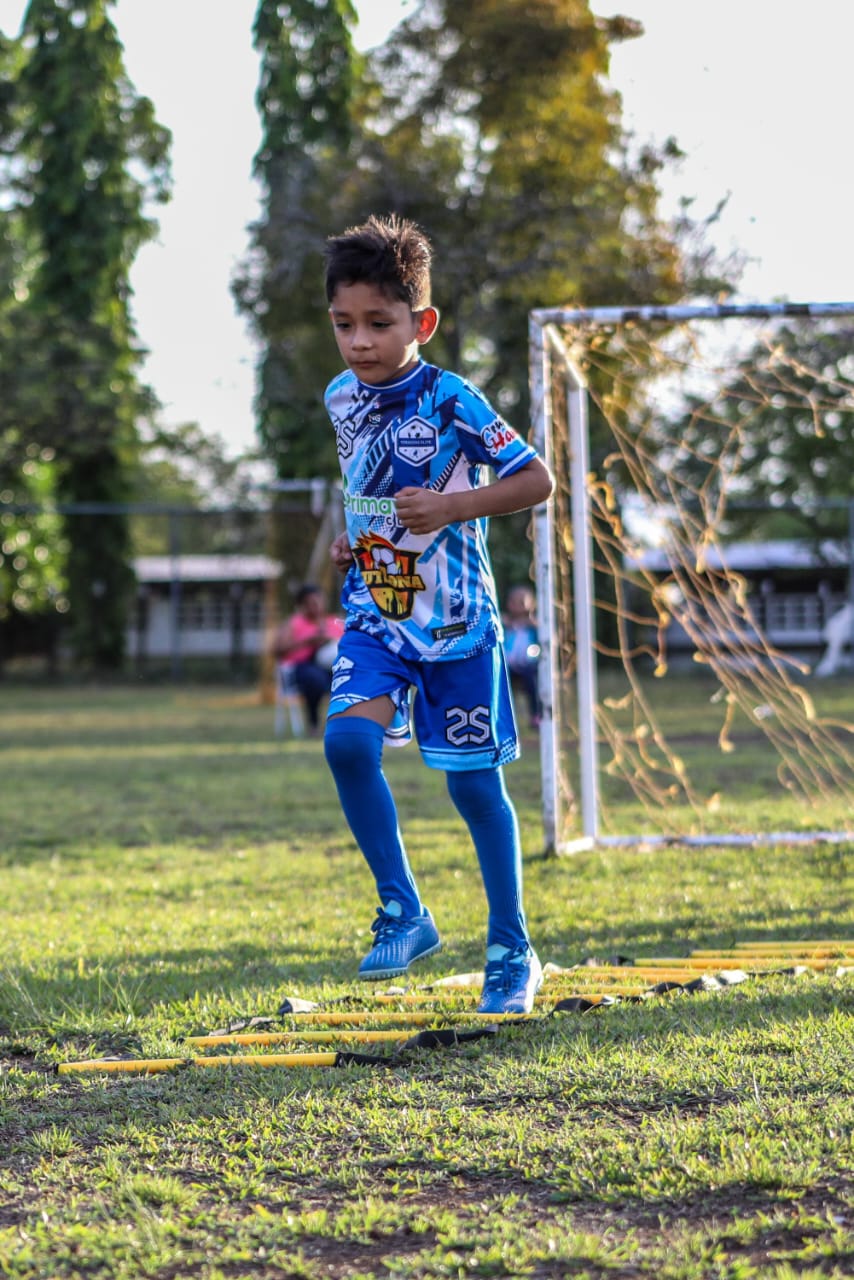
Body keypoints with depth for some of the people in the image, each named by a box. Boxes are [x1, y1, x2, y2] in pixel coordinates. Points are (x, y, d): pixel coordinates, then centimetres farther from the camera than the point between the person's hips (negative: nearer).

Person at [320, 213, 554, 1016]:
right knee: (347, 741, -20)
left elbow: (537, 479, -12)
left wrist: (454, 507, -23)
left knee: (473, 782, 3)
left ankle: (511, 950, 18)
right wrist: (348, 537, 9)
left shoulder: (449, 401, -13)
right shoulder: (341, 399, 5)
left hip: (454, 618, -4)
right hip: (374, 612, 4)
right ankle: (403, 912, -4)